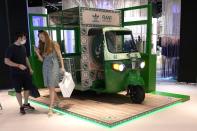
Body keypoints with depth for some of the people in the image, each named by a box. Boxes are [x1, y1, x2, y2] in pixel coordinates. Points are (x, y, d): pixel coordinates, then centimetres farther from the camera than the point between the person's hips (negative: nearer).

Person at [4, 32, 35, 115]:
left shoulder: (23, 47, 8)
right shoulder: (11, 48, -12)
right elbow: (6, 61, -19)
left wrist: (30, 68, 15)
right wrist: (18, 65, -25)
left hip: (25, 72, 6)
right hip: (16, 73, -6)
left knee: (27, 88, 12)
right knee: (18, 90, 4)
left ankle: (26, 104, 29)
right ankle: (21, 107, 16)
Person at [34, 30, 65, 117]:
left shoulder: (54, 44, -3)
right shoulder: (42, 46, 10)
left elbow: (60, 56, -1)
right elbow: (42, 59, 10)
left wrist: (62, 67, -5)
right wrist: (37, 53, -7)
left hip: (53, 66, -6)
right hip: (45, 67, 6)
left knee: (51, 87, -8)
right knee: (49, 87, 11)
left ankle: (50, 108, -7)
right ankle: (57, 100, 35)